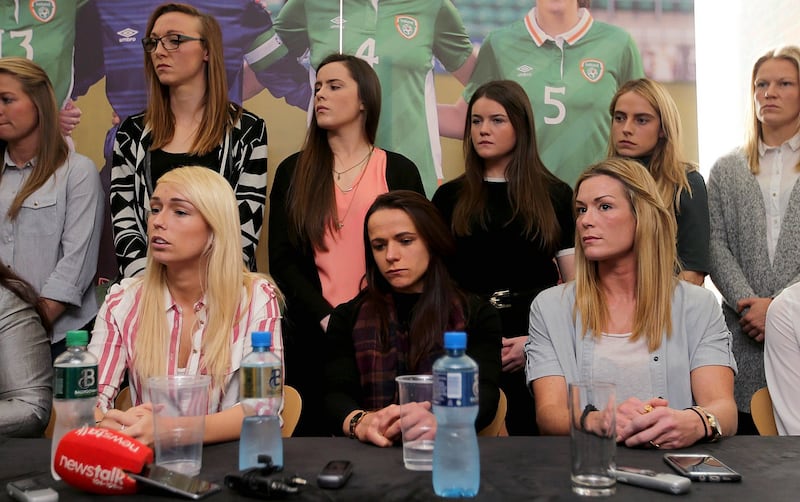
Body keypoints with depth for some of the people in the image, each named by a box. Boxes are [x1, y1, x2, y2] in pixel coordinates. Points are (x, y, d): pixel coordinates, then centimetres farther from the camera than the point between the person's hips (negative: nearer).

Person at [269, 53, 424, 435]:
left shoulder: (399, 171, 5)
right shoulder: (293, 171, 9)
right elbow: (282, 261, 2)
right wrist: (327, 318, -11)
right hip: (309, 336, 1)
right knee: (312, 433, 7)